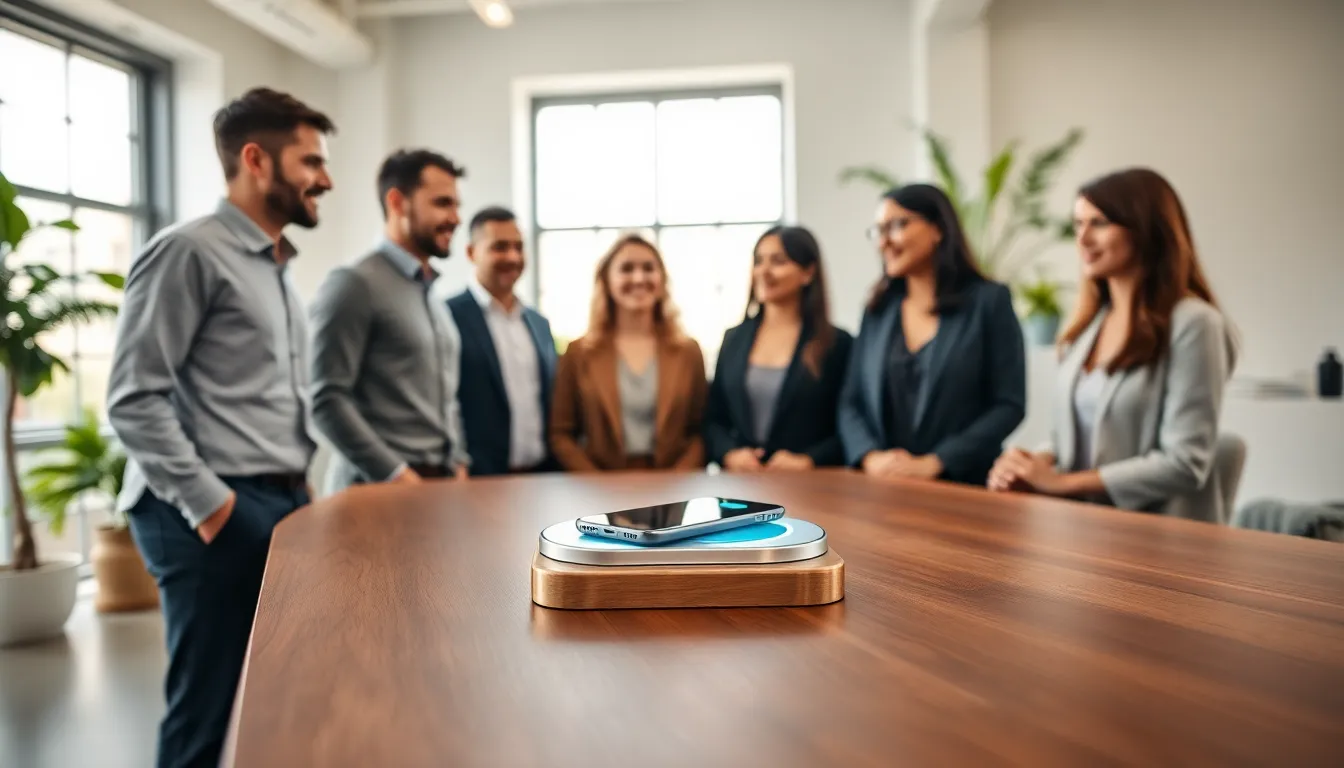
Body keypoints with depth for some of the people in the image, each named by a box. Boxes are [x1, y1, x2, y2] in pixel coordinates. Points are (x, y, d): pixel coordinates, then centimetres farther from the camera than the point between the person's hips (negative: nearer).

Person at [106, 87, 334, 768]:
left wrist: (300, 481, 12)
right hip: (218, 517, -8)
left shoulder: (278, 267, 18)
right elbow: (133, 399, -15)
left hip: (283, 505, 8)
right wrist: (209, 501, -16)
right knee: (203, 712, 1)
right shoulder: (189, 252, -9)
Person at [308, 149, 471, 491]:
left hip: (442, 482, 7)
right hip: (378, 486, -7)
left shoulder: (436, 298, 16)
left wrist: (458, 464, 6)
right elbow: (327, 399, -15)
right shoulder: (354, 284, -8)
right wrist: (396, 474, -16)